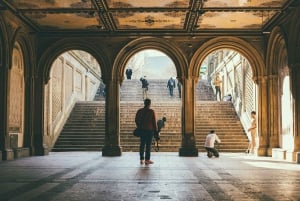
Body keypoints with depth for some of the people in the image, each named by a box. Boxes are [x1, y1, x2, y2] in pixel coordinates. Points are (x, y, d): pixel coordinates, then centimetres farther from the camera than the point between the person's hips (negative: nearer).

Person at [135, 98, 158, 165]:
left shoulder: (139, 111, 3)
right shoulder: (152, 111, -9)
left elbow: (136, 120, 7)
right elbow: (154, 122, -7)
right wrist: (156, 130, 2)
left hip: (142, 130, 4)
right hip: (150, 130, -4)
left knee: (142, 144, 11)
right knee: (148, 145, 0)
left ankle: (141, 159, 13)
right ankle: (147, 160, 2)